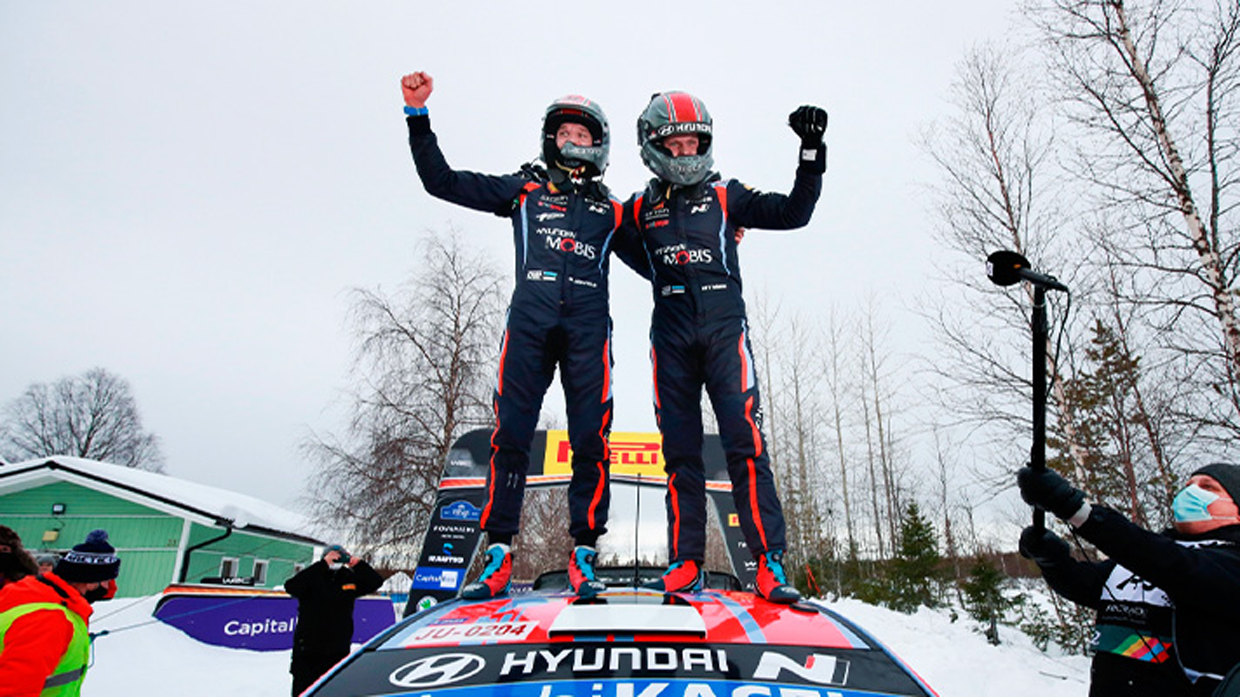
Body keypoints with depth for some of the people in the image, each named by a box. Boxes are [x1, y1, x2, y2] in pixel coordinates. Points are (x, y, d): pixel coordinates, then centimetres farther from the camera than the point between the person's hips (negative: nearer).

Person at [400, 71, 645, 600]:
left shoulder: (610, 210, 25)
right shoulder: (523, 191, 22)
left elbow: (653, 265, 26)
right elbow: (441, 181, 18)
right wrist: (418, 115, 14)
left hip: (588, 326, 1)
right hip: (530, 320, 0)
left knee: (590, 440, -5)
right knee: (510, 434, -7)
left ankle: (583, 557, 4)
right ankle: (498, 557, 1)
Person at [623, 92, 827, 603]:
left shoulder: (726, 195, 13)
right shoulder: (641, 209, 16)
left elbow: (793, 212, 8)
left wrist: (811, 153, -1)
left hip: (724, 329, -1)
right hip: (670, 336, 2)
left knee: (744, 442, -11)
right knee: (680, 451, 0)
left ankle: (769, 561, -7)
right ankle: (685, 562, 6)